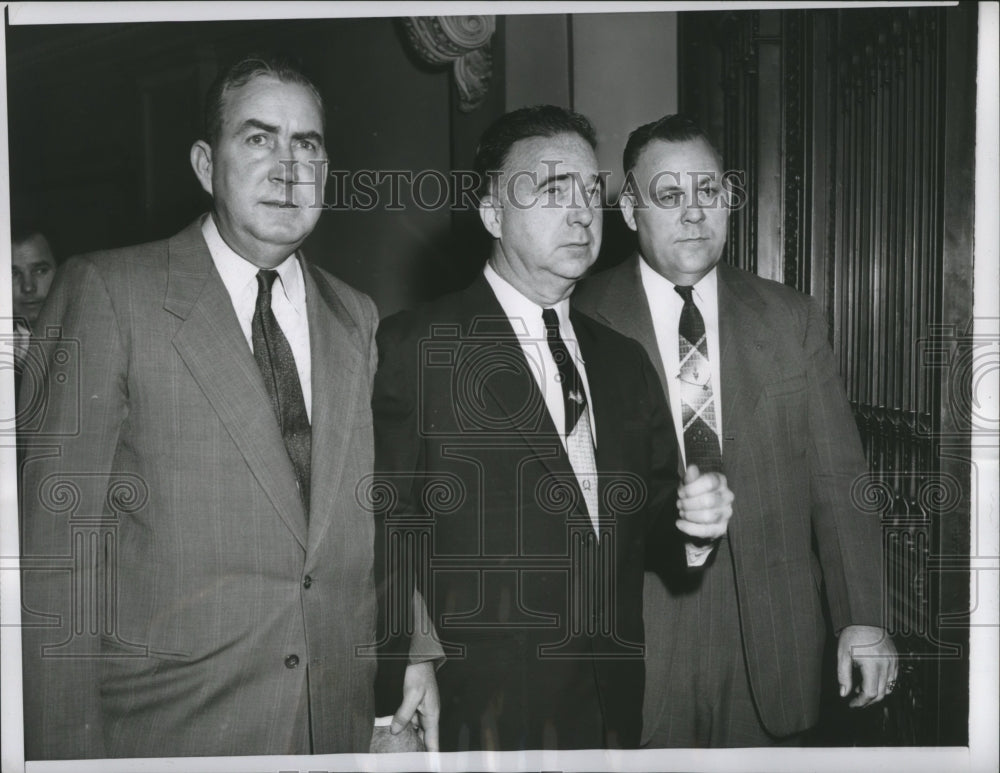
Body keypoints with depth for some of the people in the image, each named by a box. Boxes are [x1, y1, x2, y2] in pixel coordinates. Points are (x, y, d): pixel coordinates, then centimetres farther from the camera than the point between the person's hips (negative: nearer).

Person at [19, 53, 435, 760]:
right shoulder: (107, 291, -8)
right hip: (170, 723, -4)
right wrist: (62, 743, -10)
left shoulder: (357, 317, 8)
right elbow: (57, 532, -10)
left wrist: (415, 648, 4)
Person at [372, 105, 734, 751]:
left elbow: (644, 522, 13)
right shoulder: (412, 349, -10)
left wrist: (689, 519, -8)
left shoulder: (626, 361, 9)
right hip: (480, 716, -5)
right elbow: (385, 538, -15)